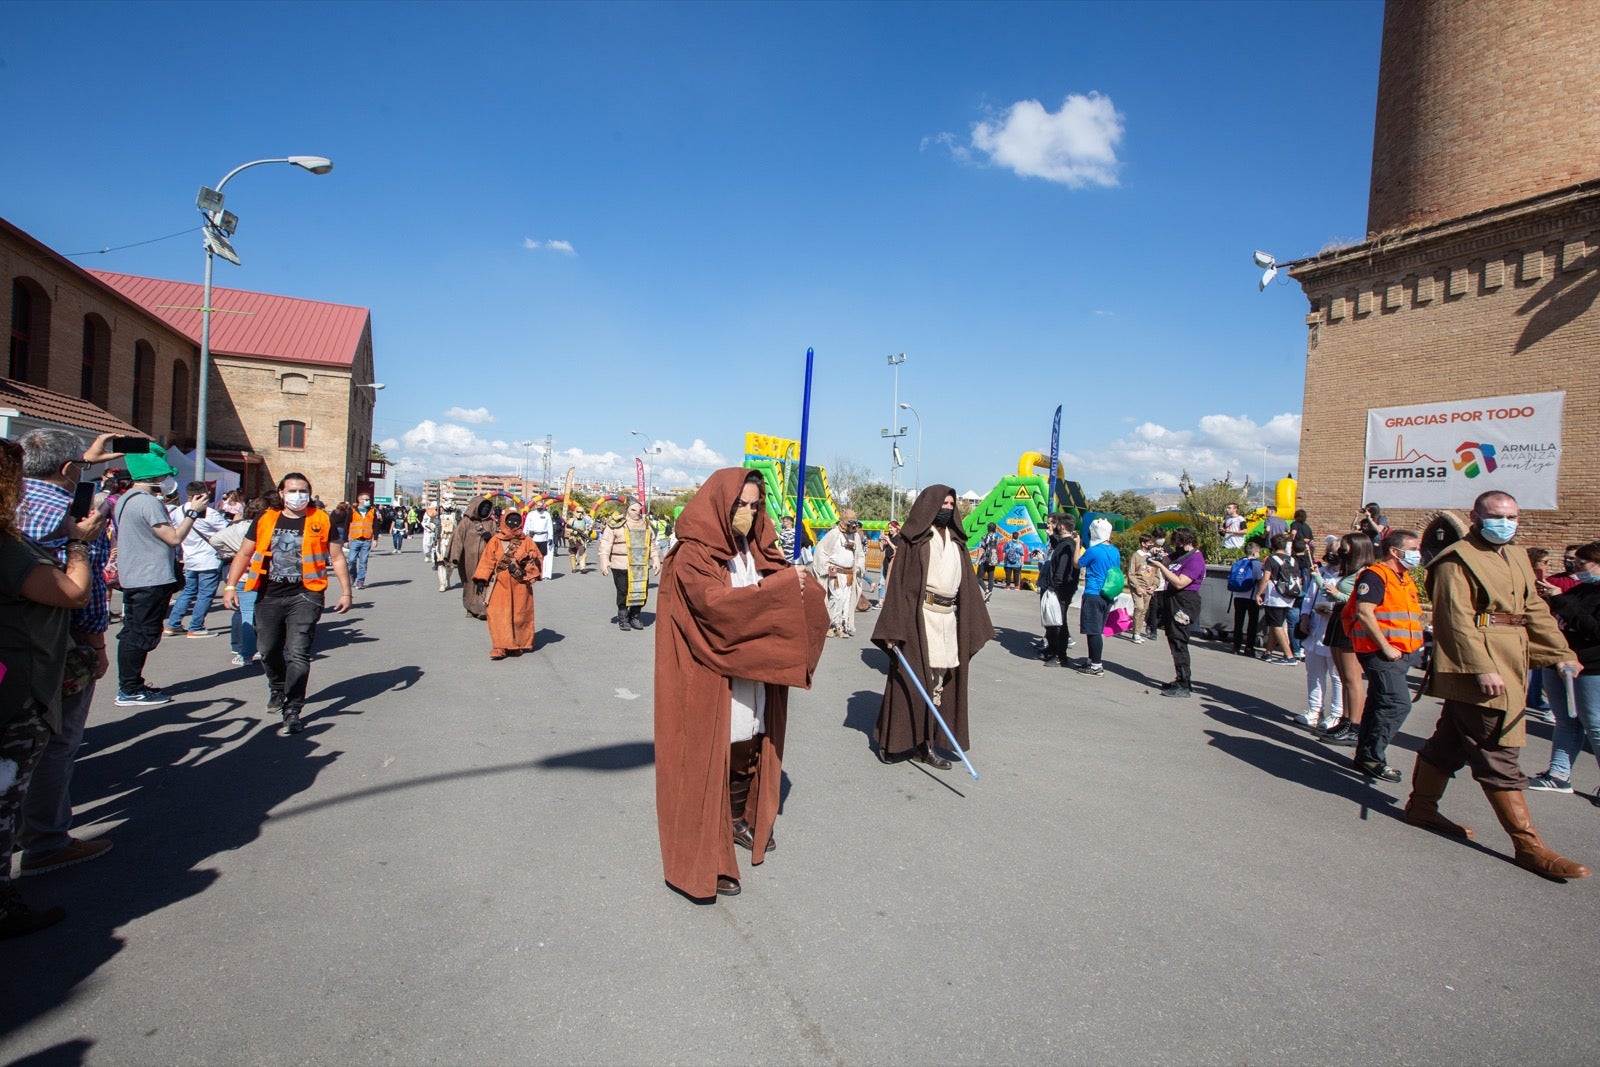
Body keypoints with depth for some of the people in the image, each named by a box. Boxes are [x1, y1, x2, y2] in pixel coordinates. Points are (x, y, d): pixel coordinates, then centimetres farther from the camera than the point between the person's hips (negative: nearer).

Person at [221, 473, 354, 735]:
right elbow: (244, 554, 11)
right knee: (269, 651, 15)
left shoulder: (320, 521, 2)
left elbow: (337, 558, 5)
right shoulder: (266, 520, 8)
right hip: (268, 596, 4)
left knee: (298, 654, -10)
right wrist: (230, 586, 2)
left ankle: (292, 711, -6)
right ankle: (277, 689, 43)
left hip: (304, 596, -3)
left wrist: (346, 592, -1)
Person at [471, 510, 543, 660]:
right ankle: (499, 647, -3)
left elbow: (538, 559, 6)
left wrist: (527, 571, -9)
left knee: (519, 615, 5)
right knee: (499, 616, -5)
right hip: (500, 584, -1)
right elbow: (487, 560, 1)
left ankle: (517, 645, 16)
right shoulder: (496, 541, 3)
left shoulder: (527, 541, 6)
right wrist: (482, 579, -6)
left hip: (519, 585, 1)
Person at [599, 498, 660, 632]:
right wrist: (604, 561, -12)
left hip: (642, 567, 5)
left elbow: (652, 544, 24)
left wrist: (656, 560, 18)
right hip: (622, 566, -5)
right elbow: (606, 543, -4)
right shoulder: (616, 524, -2)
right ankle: (622, 619, 13)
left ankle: (634, 617, 21)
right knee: (623, 593, -2)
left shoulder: (646, 524, 16)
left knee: (642, 592, 4)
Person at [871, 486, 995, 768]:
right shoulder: (915, 539, -3)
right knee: (913, 679, -1)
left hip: (949, 619, 6)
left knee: (939, 681, 7)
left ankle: (927, 743, 15)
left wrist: (974, 627, 7)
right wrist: (894, 630, -14)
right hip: (918, 618, -5)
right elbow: (899, 583, -8)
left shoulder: (956, 542, 14)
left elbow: (967, 584, 13)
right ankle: (894, 742, 12)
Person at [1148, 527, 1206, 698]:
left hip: (1183, 605, -10)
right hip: (1173, 601, 10)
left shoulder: (1195, 559, -14)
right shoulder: (1182, 555, 16)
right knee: (1174, 641, 13)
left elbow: (1179, 583, -22)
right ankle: (1182, 678, 21)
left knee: (1179, 642, -10)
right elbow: (1169, 577, 24)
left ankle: (1184, 686, -9)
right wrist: (1160, 562, 6)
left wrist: (1161, 566, -18)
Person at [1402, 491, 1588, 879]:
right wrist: (1481, 668, -25)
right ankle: (1528, 845, 1)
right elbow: (1458, 620, -18)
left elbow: (1535, 610, 19)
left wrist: (1562, 654, 9)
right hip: (1476, 669, -9)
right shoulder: (1457, 560, -11)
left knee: (1451, 741, 17)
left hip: (1509, 666, 9)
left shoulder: (1516, 557, 17)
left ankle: (1421, 807, 29)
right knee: (1498, 754, -4)